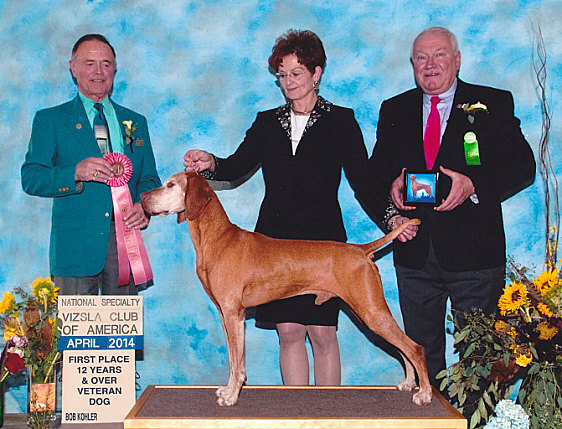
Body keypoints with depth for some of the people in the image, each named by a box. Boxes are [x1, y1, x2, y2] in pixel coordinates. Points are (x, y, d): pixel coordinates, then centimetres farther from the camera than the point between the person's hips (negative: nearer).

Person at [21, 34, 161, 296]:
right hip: (75, 243, -2)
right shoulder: (49, 120, 9)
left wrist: (144, 206, -6)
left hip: (126, 239, 3)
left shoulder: (136, 122, 18)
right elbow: (30, 179, -1)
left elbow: (149, 180, 17)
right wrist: (76, 173, -19)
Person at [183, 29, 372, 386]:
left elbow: (362, 180, -4)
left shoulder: (341, 120, 4)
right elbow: (237, 167, 1)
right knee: (289, 331, 5)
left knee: (322, 331, 1)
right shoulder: (267, 122, 13)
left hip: (323, 239, -3)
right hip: (276, 239, 3)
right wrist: (211, 164, -20)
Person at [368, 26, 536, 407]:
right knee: (422, 352, 14)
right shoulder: (394, 110, 11)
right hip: (415, 251, 3)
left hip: (474, 251, -3)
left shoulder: (494, 104, 2)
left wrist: (473, 184, -20)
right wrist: (391, 187, -10)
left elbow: (523, 166, -4)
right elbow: (376, 171, 13)